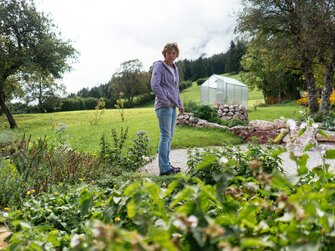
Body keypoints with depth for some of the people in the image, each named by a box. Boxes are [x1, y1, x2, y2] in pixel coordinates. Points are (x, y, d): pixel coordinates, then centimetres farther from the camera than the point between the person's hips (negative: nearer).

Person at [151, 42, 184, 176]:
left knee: (169, 136, 11)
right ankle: (164, 168, -8)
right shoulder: (159, 66, -5)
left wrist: (180, 104, 21)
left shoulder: (174, 68, 20)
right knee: (165, 136, -10)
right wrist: (165, 101, -15)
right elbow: (155, 85, -15)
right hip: (164, 106, -9)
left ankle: (166, 165, 19)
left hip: (172, 106, 9)